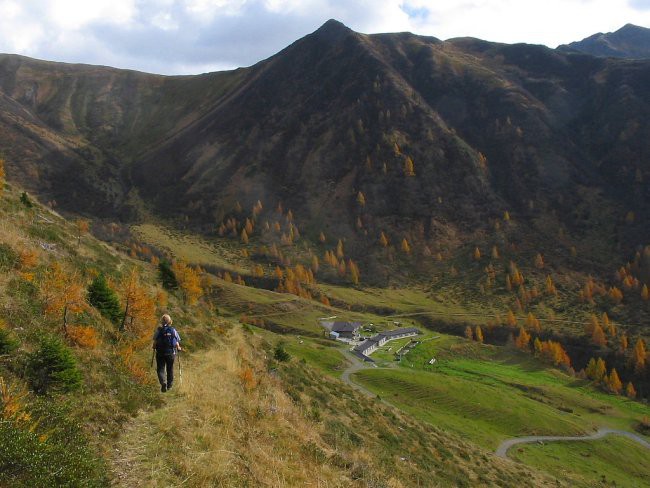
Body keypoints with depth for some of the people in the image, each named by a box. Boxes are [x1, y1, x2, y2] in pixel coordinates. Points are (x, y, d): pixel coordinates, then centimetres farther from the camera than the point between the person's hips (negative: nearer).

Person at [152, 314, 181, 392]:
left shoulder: (158, 330, -5)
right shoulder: (173, 330, -1)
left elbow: (155, 342, -7)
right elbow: (177, 343, -3)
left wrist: (154, 347, 14)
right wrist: (179, 348, 18)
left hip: (160, 353, -2)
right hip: (171, 353, 2)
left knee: (160, 369, 4)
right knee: (170, 369, 17)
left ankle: (163, 382, -20)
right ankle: (169, 385, 25)